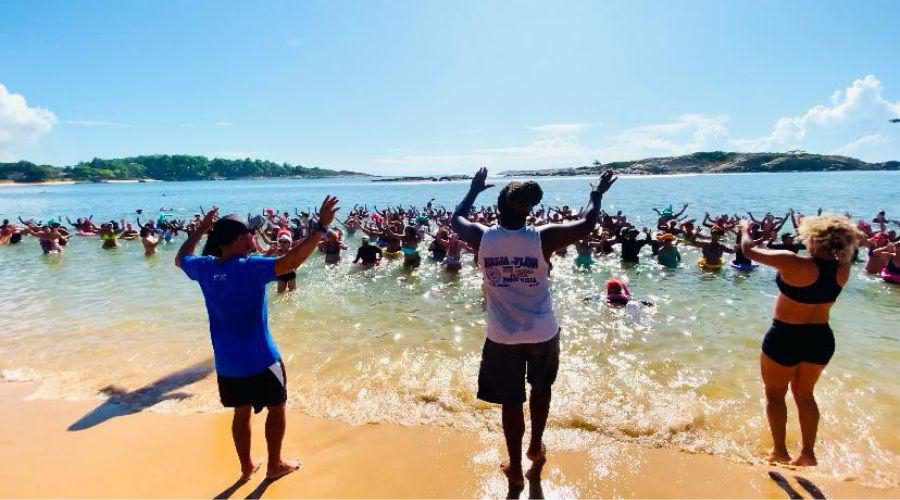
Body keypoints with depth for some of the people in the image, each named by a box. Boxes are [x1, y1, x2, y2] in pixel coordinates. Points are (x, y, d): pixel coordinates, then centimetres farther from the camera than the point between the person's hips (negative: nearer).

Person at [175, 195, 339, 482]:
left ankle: (246, 467, 36)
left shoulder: (205, 267, -4)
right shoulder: (250, 268, -24)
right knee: (277, 407, 15)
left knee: (242, 413, 21)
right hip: (260, 360, -6)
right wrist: (321, 226, -33)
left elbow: (181, 258, 18)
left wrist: (201, 229, 26)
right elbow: (292, 261, -36)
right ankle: (275, 465, 28)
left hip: (227, 363, 6)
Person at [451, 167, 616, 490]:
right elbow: (586, 225, -2)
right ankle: (536, 448, 42)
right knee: (541, 388, 26)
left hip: (502, 337, 0)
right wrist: (597, 194, 15)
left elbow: (456, 220, 11)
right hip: (543, 334, 0)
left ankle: (515, 469, 25)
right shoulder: (542, 238, -15)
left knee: (511, 402, 14)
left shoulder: (482, 238, -11)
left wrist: (474, 190, 24)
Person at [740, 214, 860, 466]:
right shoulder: (842, 269, -8)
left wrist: (746, 231, 3)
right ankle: (808, 453, 29)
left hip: (786, 337, -5)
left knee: (775, 394, 14)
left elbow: (749, 250, -16)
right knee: (804, 394, 22)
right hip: (821, 339, 6)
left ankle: (780, 452, 22)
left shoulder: (796, 264, -24)